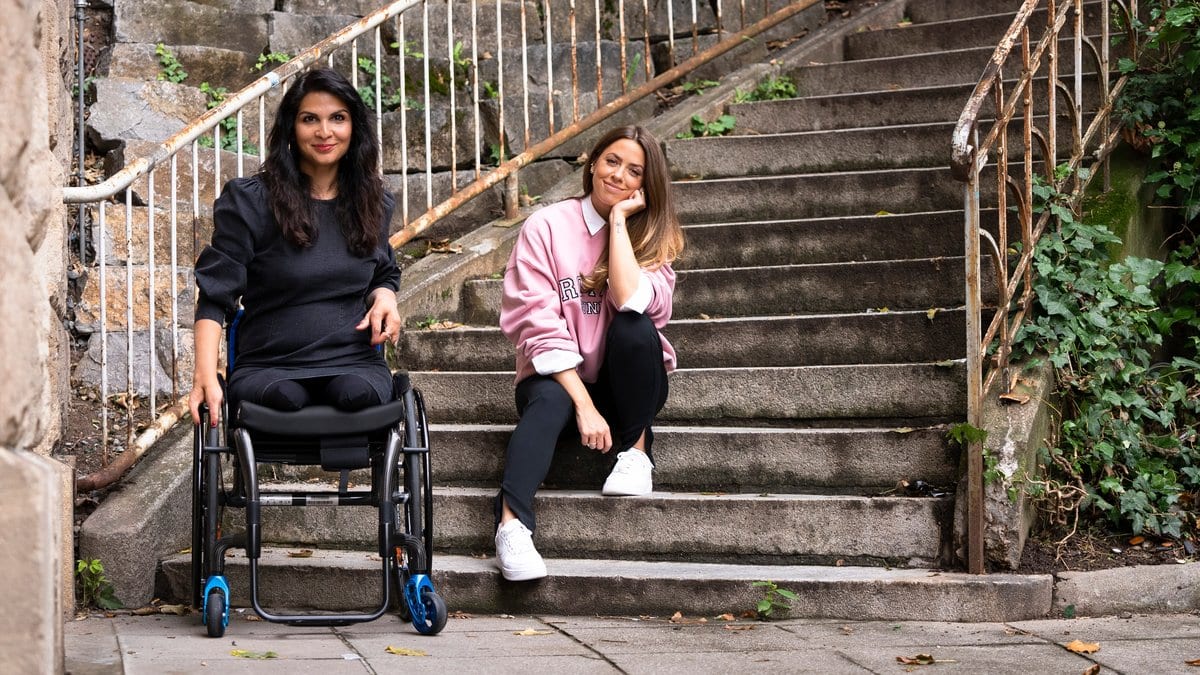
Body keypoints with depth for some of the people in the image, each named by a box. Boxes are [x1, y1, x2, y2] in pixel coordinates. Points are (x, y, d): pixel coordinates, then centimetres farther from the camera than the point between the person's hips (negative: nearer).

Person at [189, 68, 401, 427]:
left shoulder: (372, 204, 14)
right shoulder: (249, 201, 0)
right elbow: (215, 293, -2)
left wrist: (384, 297, 4)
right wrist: (205, 378, -16)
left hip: (355, 364, 3)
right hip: (268, 367, -2)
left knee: (356, 394, -33)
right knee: (282, 398, -37)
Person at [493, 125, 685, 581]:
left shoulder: (653, 236, 1)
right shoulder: (547, 227, -6)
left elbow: (633, 301, -22)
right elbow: (538, 325, -14)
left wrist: (619, 218, -17)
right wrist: (584, 405, -23)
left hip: (627, 387, 2)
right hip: (558, 377, -2)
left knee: (634, 327, -29)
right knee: (550, 401, -36)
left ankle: (636, 450, -13)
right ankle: (512, 525, -50)